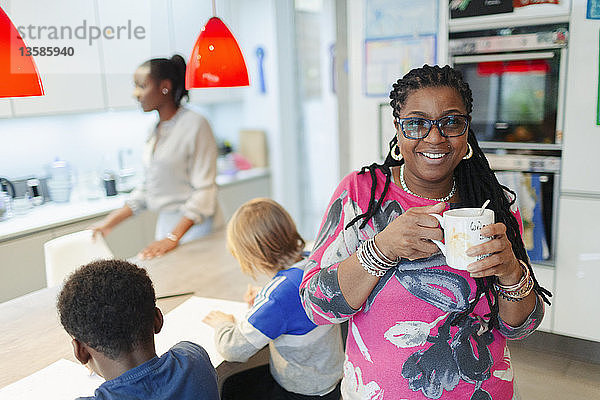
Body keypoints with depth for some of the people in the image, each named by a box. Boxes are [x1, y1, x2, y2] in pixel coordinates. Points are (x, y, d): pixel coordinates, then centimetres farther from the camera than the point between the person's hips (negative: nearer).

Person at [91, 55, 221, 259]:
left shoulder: (195, 124, -12)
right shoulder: (156, 130, 12)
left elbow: (204, 191, -17)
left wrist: (172, 238, -22)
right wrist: (111, 221, 14)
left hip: (195, 226, -6)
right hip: (166, 225, 7)